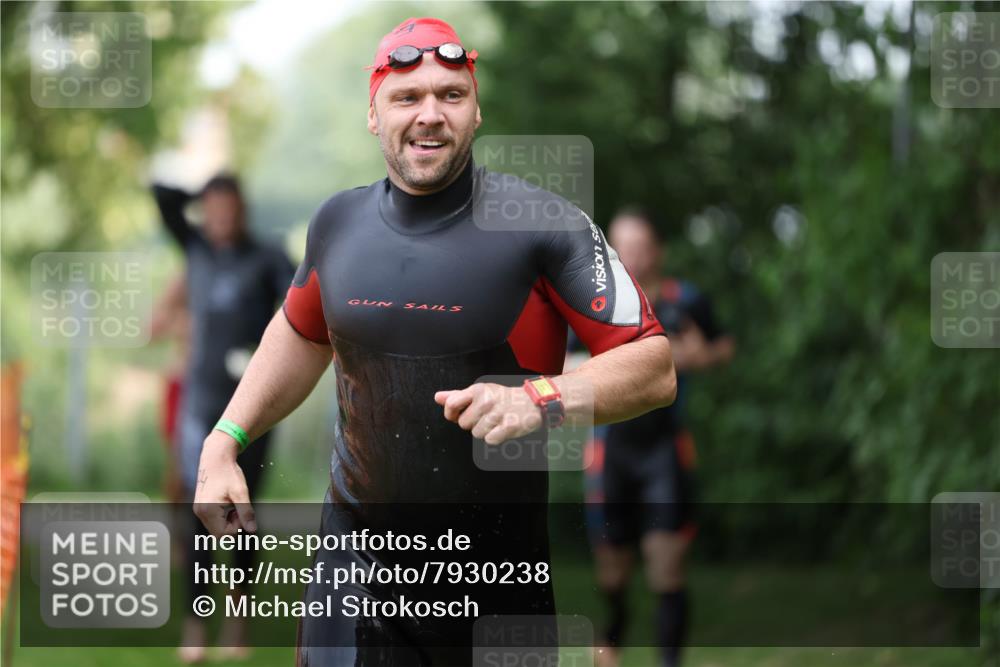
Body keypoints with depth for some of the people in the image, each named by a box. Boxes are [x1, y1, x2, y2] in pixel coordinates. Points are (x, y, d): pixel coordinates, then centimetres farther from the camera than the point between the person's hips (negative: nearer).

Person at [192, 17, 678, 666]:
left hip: (499, 573, -3)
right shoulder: (339, 222, 5)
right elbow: (302, 333, 25)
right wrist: (224, 442, 15)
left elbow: (655, 369, -13)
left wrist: (541, 399, -29)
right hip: (357, 562, 3)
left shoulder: (543, 225, -10)